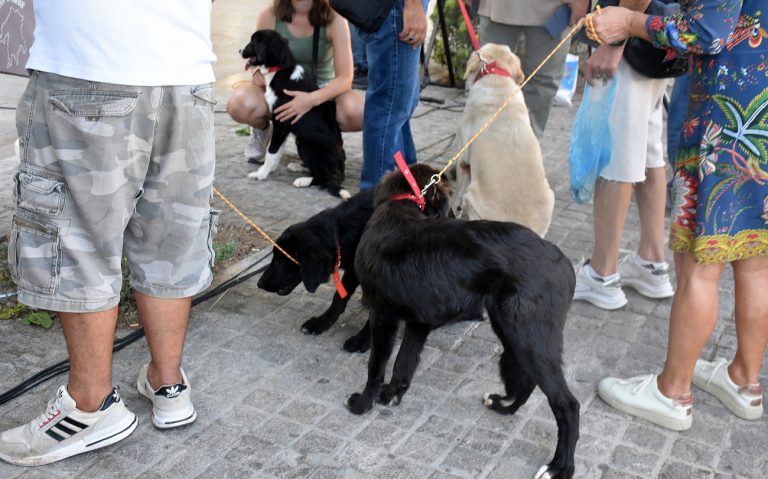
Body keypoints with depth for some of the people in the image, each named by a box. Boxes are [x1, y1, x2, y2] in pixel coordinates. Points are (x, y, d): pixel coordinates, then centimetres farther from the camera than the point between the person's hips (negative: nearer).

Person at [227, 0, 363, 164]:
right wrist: (258, 72, -24)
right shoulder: (270, 14, -14)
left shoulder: (334, 18, -18)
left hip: (321, 91, 0)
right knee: (240, 104, -33)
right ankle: (262, 128, 6)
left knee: (358, 112, -33)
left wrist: (312, 99, -38)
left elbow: (345, 79, -21)